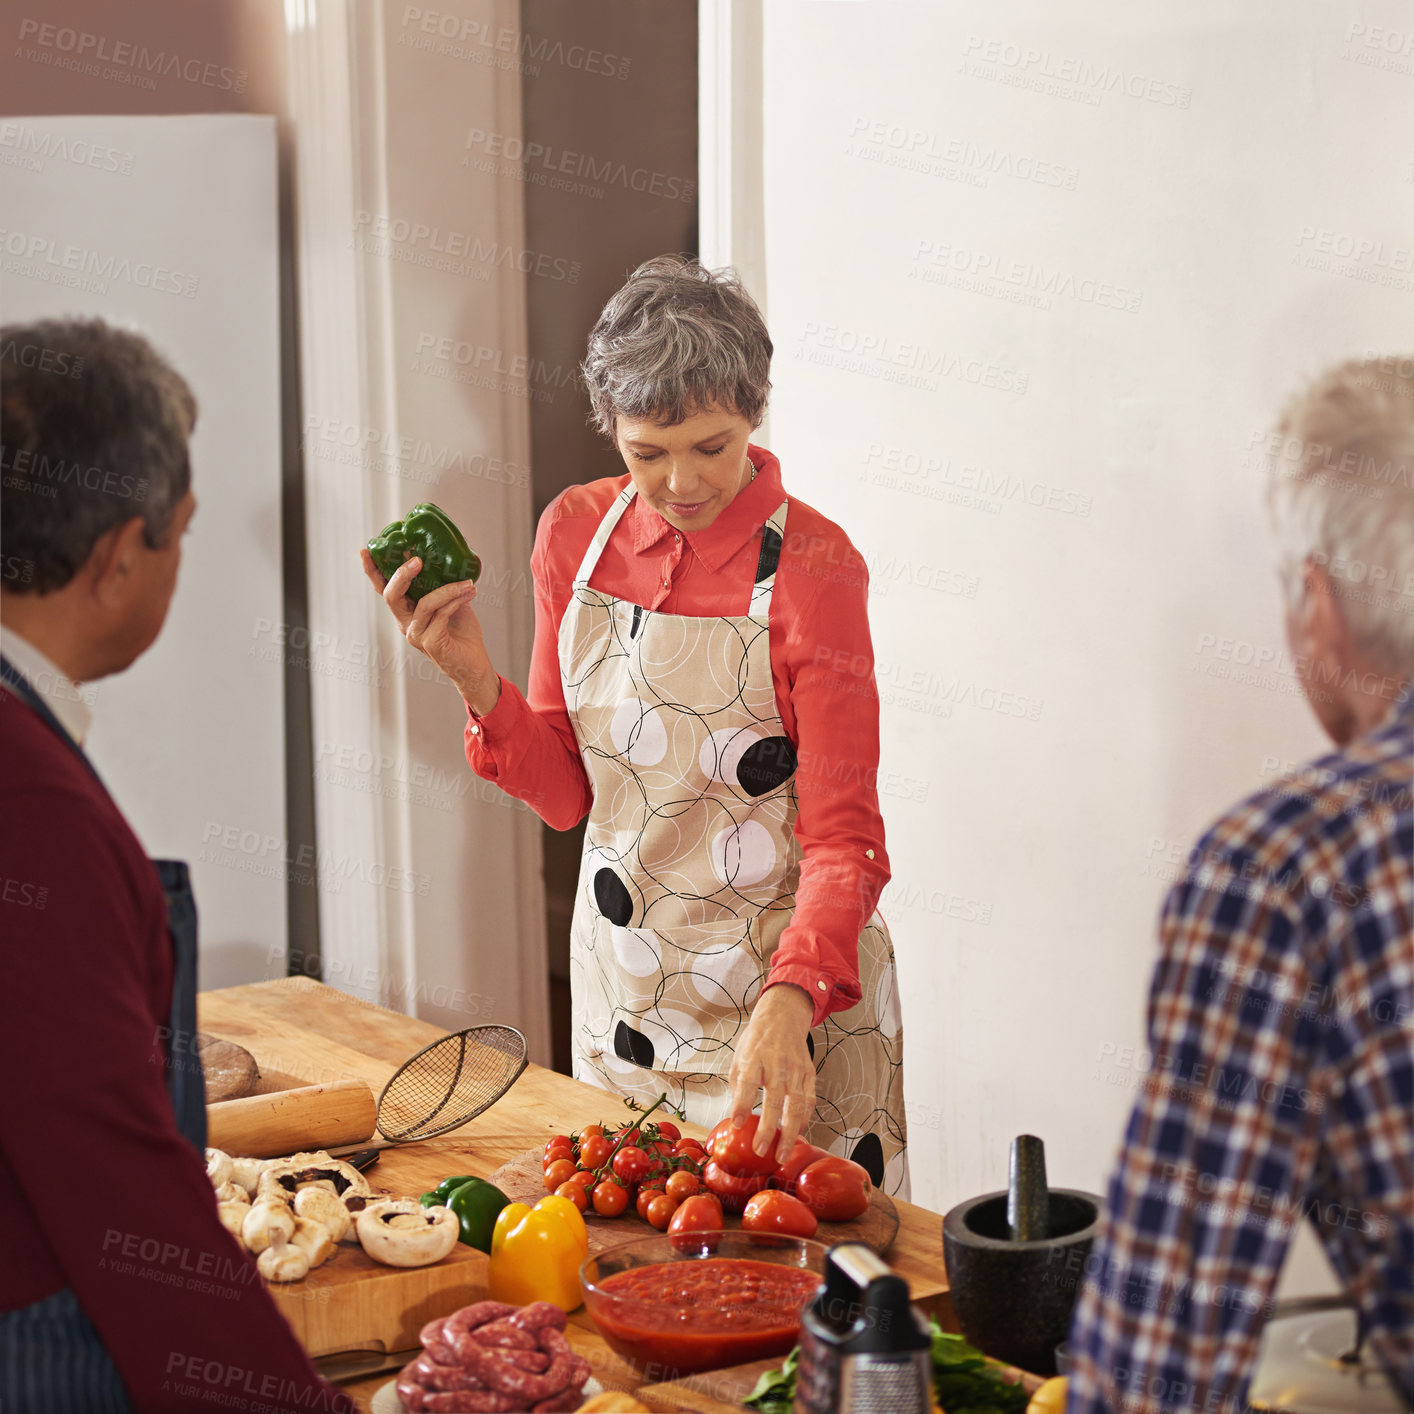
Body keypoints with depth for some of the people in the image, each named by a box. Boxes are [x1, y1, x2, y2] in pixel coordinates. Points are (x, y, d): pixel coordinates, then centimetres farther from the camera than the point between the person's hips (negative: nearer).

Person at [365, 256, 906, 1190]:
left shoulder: (812, 567, -17)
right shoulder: (576, 533, -3)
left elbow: (843, 840, -18)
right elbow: (565, 792, 2)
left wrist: (788, 1001, -34)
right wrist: (475, 681, -16)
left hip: (789, 980, -4)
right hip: (624, 978, 5)